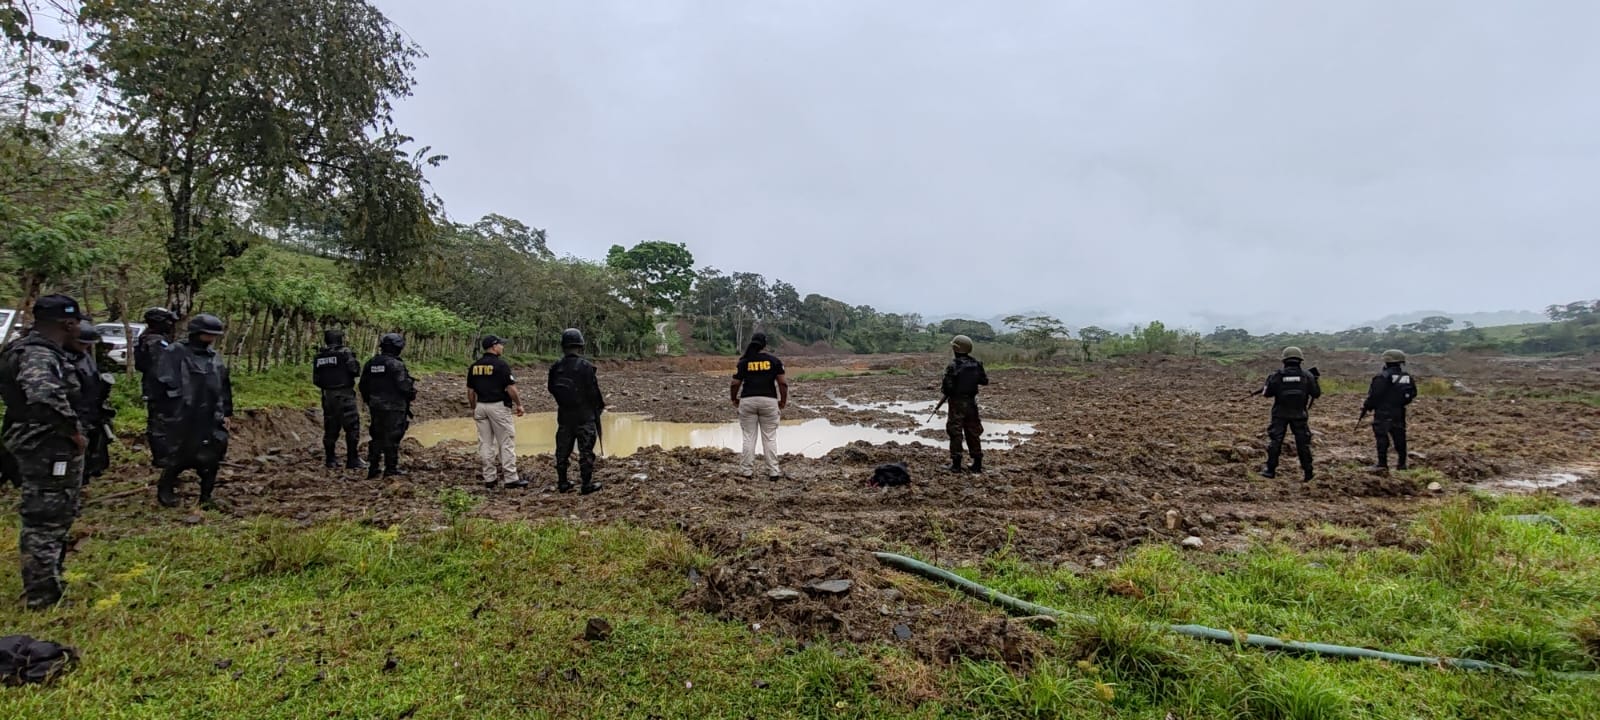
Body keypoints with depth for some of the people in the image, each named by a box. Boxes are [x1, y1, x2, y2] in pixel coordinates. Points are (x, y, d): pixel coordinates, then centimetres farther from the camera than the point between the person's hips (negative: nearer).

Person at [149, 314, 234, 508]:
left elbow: (224, 388, 18)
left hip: (209, 420, 6)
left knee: (210, 459, 5)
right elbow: (163, 386, -10)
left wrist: (226, 412, 16)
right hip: (181, 419, -5)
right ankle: (164, 491, 27)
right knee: (178, 458, 4)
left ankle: (206, 496, 16)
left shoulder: (215, 357, 12)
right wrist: (160, 415, -12)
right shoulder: (174, 354, -8)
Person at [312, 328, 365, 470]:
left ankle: (330, 460, 17)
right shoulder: (345, 353, -10)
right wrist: (356, 361, 5)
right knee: (352, 428, -1)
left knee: (330, 429, 13)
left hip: (328, 396, 6)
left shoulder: (319, 357, 7)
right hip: (344, 395, -6)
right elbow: (355, 371, -15)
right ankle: (353, 460, -3)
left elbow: (316, 380, 9)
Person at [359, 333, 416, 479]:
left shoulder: (370, 363, 7)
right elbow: (404, 385, -20)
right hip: (394, 407, -7)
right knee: (392, 438, 1)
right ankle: (391, 469, 5)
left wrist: (369, 401, 23)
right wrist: (412, 393, 1)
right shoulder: (396, 364, -16)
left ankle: (373, 468, 18)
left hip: (375, 406, 7)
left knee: (377, 436, 15)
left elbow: (363, 386, 12)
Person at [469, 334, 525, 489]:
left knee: (485, 443, 9)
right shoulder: (500, 364, -12)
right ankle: (511, 478, 0)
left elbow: (470, 391, 12)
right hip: (499, 407, -6)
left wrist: (474, 408, 22)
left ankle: (489, 478, 13)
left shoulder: (474, 366, 8)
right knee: (506, 442, -1)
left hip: (481, 406, 6)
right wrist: (519, 404, -1)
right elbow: (511, 388, -13)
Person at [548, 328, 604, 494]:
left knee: (563, 450, 13)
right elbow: (593, 391, -14)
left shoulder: (556, 367, 0)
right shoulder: (585, 366, -16)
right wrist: (600, 405, 5)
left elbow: (552, 389, 9)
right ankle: (587, 484, 2)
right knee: (586, 450, 1)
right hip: (584, 415, -5)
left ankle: (562, 483, 19)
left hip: (564, 415, 5)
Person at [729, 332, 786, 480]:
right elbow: (783, 383, -2)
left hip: (748, 401, 0)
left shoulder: (744, 361, 3)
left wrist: (734, 399, 17)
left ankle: (747, 470, 10)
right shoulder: (774, 361, 3)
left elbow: (735, 384, 0)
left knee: (749, 437, 8)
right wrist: (783, 402, 10)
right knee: (770, 437, 5)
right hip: (769, 401, 0)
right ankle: (773, 471, 4)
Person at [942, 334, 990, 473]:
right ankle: (977, 463, 16)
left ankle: (956, 463, 3)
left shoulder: (953, 366, -17)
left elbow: (947, 386, -18)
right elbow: (984, 381, 9)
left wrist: (942, 388, 3)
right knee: (973, 432, 13)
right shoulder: (976, 364, 1)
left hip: (957, 402, -5)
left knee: (955, 432, 2)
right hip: (971, 402, 5)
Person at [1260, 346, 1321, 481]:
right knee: (1303, 443, 9)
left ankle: (1271, 470, 7)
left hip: (1280, 415, -1)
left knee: (1275, 441, 7)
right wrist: (1315, 380, 19)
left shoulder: (1277, 376, -9)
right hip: (1299, 415, 1)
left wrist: (1269, 380, 15)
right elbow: (1316, 394, 3)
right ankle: (1308, 472, 11)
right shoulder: (1307, 376, -6)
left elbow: (1266, 393, -2)